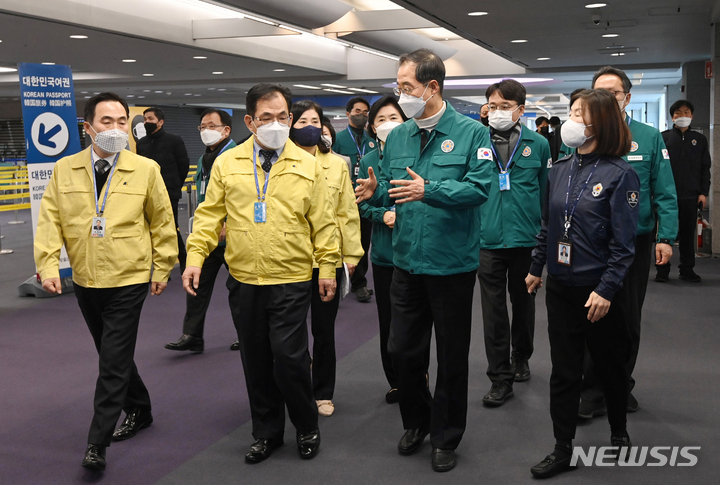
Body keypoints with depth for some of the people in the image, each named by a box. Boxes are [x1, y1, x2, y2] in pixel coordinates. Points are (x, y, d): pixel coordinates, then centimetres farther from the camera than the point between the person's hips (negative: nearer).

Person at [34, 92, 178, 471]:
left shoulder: (146, 169, -5)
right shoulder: (64, 170, 1)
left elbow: (162, 223, 2)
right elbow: (50, 222, 0)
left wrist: (162, 269, 4)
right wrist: (48, 266, -12)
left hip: (128, 282, -4)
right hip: (85, 282, 4)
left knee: (114, 363, -4)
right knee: (112, 356, 17)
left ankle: (97, 443, 4)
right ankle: (140, 411, 39)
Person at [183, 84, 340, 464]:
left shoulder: (308, 165, 1)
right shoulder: (227, 163, 3)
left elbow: (322, 222, 2)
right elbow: (209, 215, 4)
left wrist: (327, 266, 0)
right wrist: (195, 257, -6)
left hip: (291, 281, -2)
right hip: (243, 281, 3)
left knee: (289, 358, -5)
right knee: (255, 361, 12)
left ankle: (307, 428, 20)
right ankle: (267, 432, 30)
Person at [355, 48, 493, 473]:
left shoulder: (471, 132, -8)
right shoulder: (397, 137, 8)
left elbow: (479, 187, -19)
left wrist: (429, 191, -30)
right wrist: (376, 192, -8)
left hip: (452, 263, -4)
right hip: (407, 261, 5)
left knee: (452, 356, 9)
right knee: (403, 350, 12)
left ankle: (446, 437, 27)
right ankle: (417, 421, 37)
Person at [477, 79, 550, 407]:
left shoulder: (537, 144, 1)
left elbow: (546, 192, 6)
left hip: (526, 239, 1)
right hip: (488, 240, 0)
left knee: (523, 302, 17)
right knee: (494, 310, 3)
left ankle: (521, 358, 38)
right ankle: (500, 378, 11)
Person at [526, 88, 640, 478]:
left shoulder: (620, 174, -12)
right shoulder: (560, 170, 4)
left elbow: (623, 242, -14)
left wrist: (605, 290, -18)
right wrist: (536, 268, 16)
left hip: (598, 292, -4)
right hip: (560, 286, 4)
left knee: (610, 366, 13)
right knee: (563, 371, 9)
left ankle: (619, 434, 36)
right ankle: (562, 449, 19)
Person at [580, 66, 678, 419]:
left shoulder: (649, 137, -1)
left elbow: (664, 192, -2)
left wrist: (666, 237, -9)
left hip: (635, 241, 1)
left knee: (628, 319, 14)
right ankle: (592, 393, 16)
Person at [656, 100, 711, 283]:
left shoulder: (699, 139, 10)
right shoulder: (664, 137, 4)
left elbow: (705, 168, 10)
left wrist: (703, 193, 2)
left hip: (691, 195, 2)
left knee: (688, 233, 7)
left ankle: (687, 269, 17)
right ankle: (662, 270, 10)